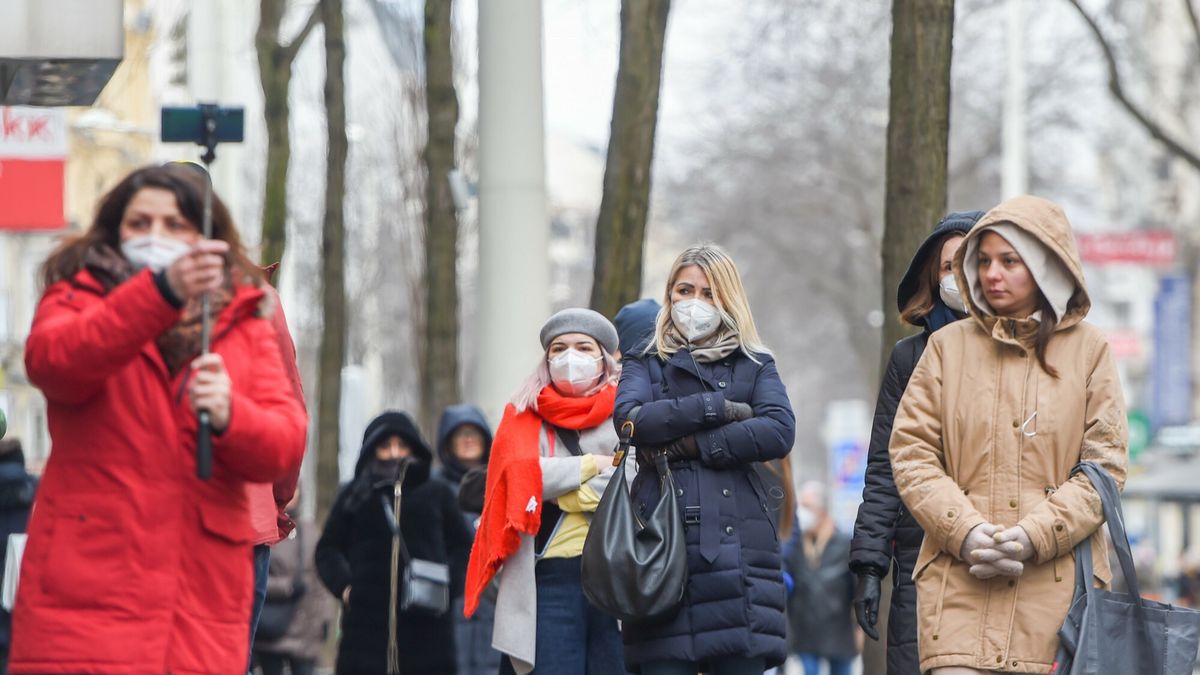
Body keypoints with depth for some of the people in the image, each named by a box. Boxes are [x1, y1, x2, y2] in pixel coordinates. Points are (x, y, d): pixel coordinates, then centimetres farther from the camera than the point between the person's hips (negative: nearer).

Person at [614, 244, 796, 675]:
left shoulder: (754, 365, 18)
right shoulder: (646, 364, 19)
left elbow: (779, 432, -2)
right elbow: (630, 418, -4)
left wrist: (691, 445, -7)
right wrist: (716, 408, -5)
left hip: (736, 542, 0)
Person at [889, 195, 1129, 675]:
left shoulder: (1088, 350, 9)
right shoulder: (949, 346, 11)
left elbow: (1105, 466, 4)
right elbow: (911, 454, 6)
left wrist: (1035, 535, -10)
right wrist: (965, 533, -9)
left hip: (1057, 580, 0)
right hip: (960, 579, 0)